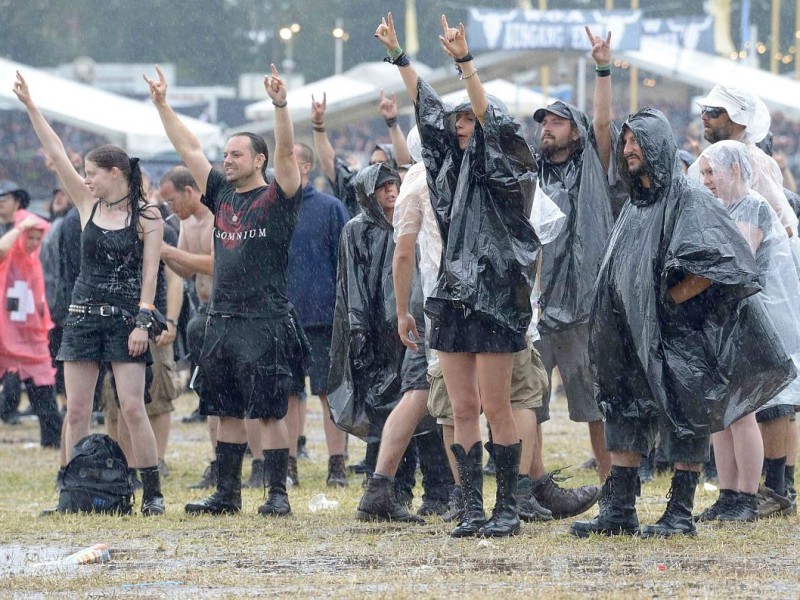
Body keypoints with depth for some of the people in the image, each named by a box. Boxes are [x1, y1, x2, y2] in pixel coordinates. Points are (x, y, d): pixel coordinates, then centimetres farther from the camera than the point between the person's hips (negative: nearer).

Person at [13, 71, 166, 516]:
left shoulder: (147, 216, -4)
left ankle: (153, 492, -3)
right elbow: (57, 154, 6)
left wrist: (143, 322, -13)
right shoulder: (89, 205, 8)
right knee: (77, 411, 2)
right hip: (84, 314, 5)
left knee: (133, 408, -8)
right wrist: (30, 107, 4)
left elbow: (150, 273, -6)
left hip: (126, 319, -5)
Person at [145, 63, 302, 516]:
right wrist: (162, 105, 19)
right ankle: (227, 493, 15)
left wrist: (281, 105, -29)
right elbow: (189, 148, 19)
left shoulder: (277, 198, -2)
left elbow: (286, 151, -16)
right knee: (228, 412, 10)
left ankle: (279, 495, -3)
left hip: (267, 321, -7)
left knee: (271, 411, -5)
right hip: (222, 321, 7)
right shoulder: (222, 196, 15)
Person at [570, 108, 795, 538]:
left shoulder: (688, 200, -9)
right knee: (625, 412, 5)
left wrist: (672, 298, -16)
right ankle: (617, 510, 7)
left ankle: (681, 514, 0)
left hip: (679, 335, -8)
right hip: (636, 337, 8)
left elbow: (717, 262, -20)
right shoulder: (634, 208, 15)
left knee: (684, 418, -3)